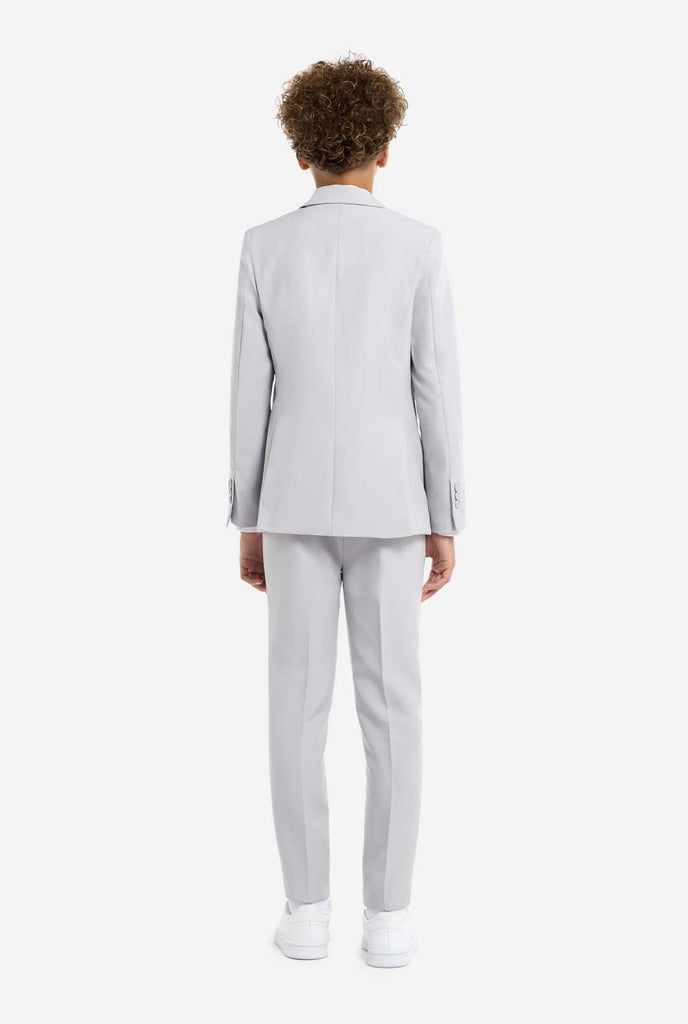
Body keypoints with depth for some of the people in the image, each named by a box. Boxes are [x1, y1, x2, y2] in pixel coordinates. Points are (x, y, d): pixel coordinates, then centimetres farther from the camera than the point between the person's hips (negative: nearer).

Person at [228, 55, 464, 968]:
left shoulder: (265, 248, 0)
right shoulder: (418, 248, -3)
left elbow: (250, 394, 0)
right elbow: (437, 393, -5)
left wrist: (248, 523, 7)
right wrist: (445, 525, 2)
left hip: (296, 506, 1)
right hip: (385, 508, -1)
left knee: (299, 704, 6)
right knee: (391, 708, 4)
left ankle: (308, 910, 9)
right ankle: (387, 917, 7)